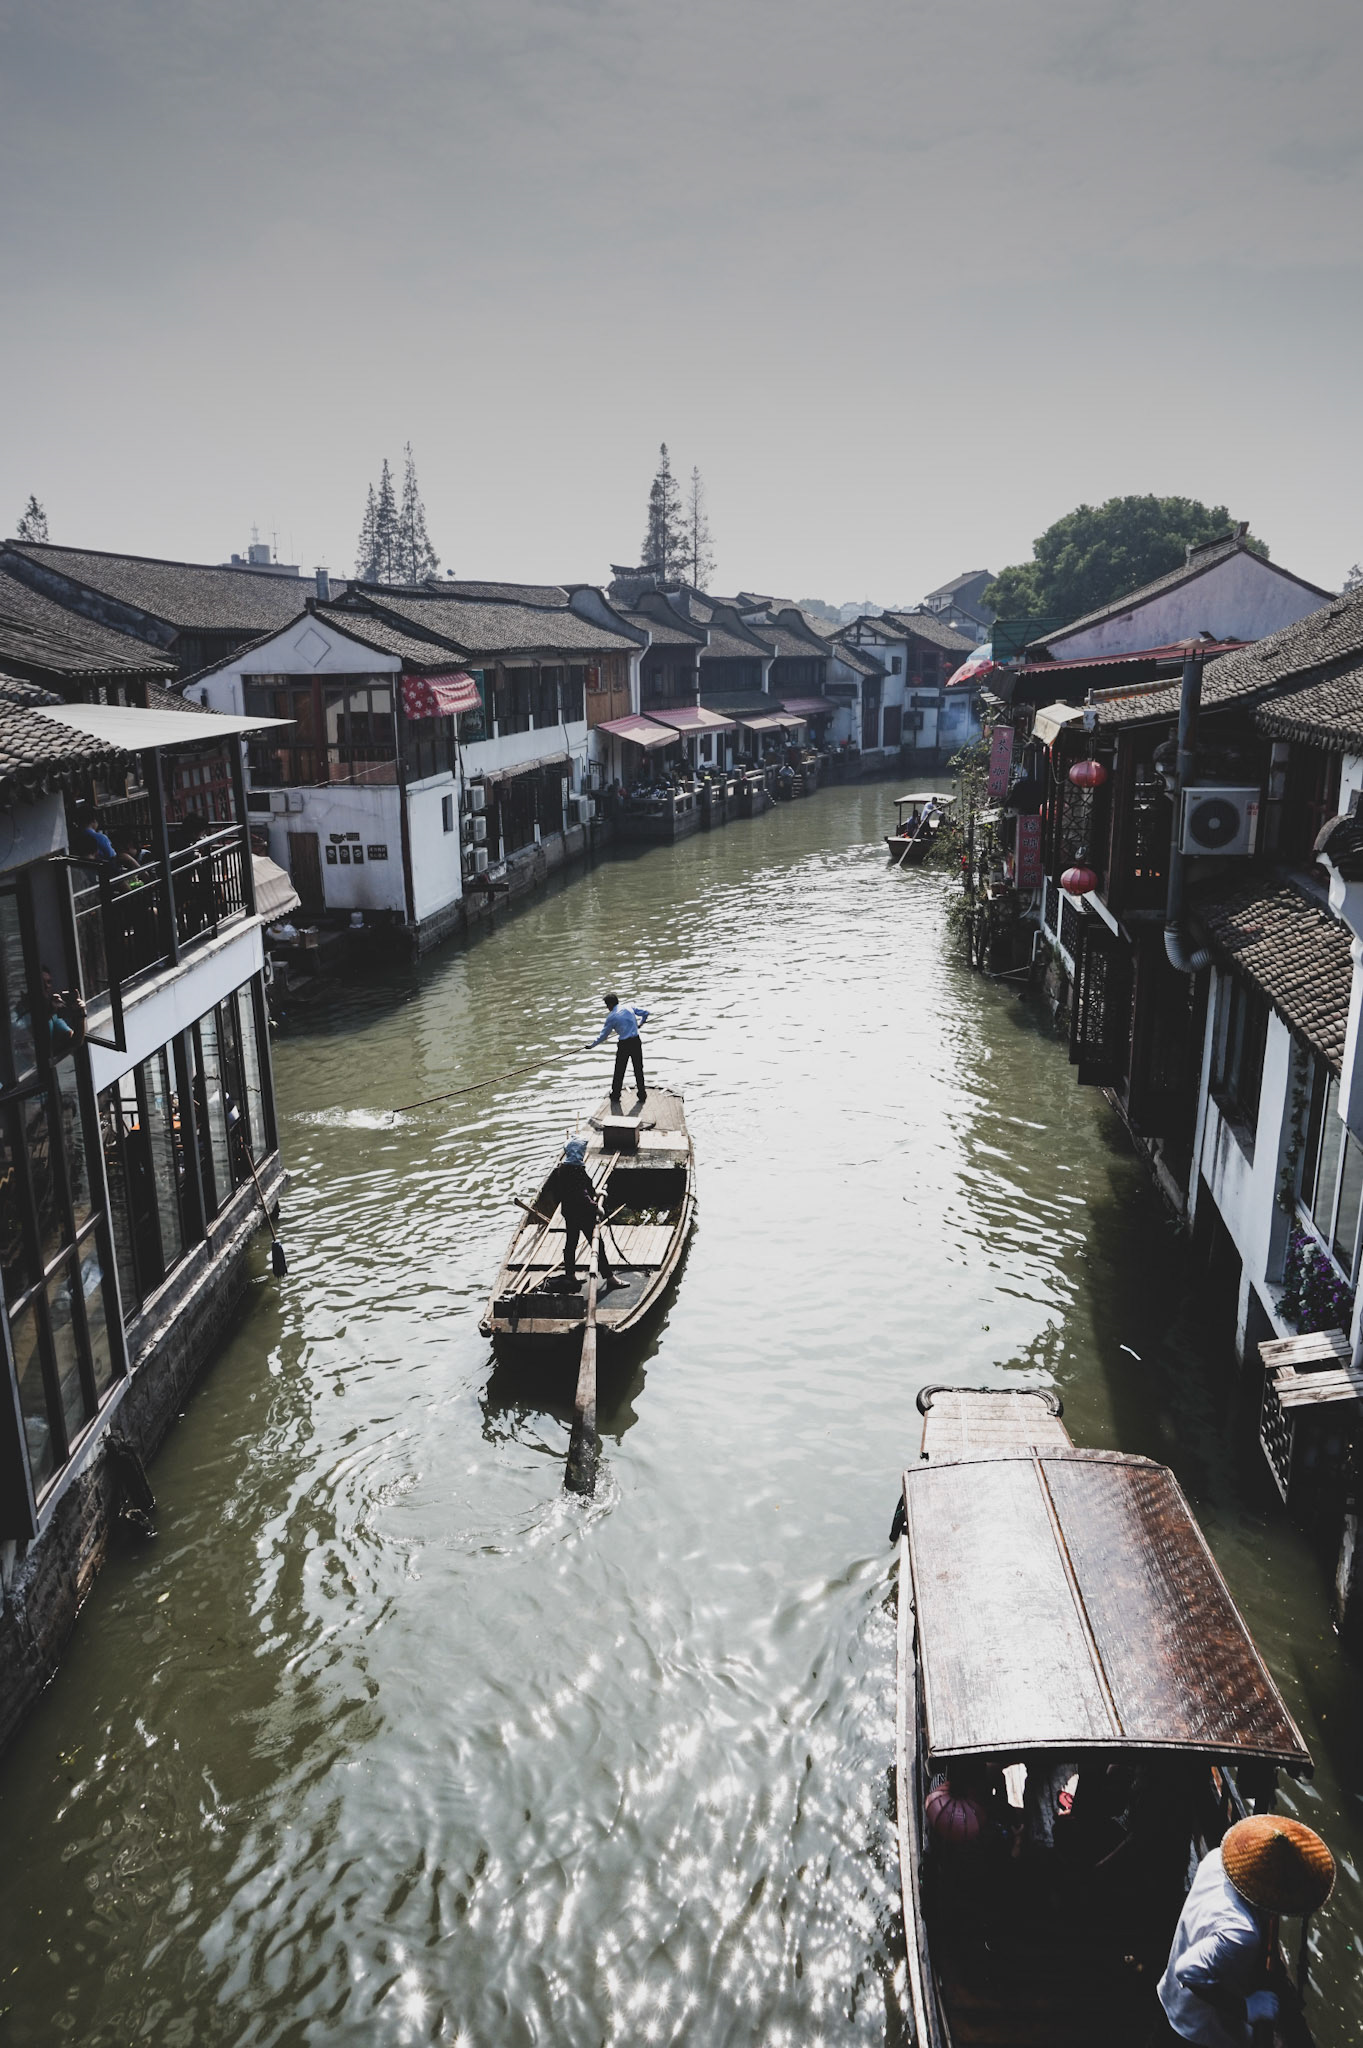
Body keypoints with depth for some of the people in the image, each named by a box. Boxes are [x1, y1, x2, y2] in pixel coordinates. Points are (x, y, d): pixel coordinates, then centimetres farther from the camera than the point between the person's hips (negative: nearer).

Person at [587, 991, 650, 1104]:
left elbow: (603, 1035, -2)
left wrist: (591, 1046, 9)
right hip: (636, 1042, 3)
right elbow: (645, 1013, 4)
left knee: (619, 1071, 11)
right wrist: (641, 1022, 26)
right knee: (638, 1069, 13)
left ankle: (615, 1095, 21)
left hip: (624, 1044, -3)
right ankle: (642, 1095, 18)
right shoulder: (630, 1006, 1)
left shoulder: (612, 1017, -7)